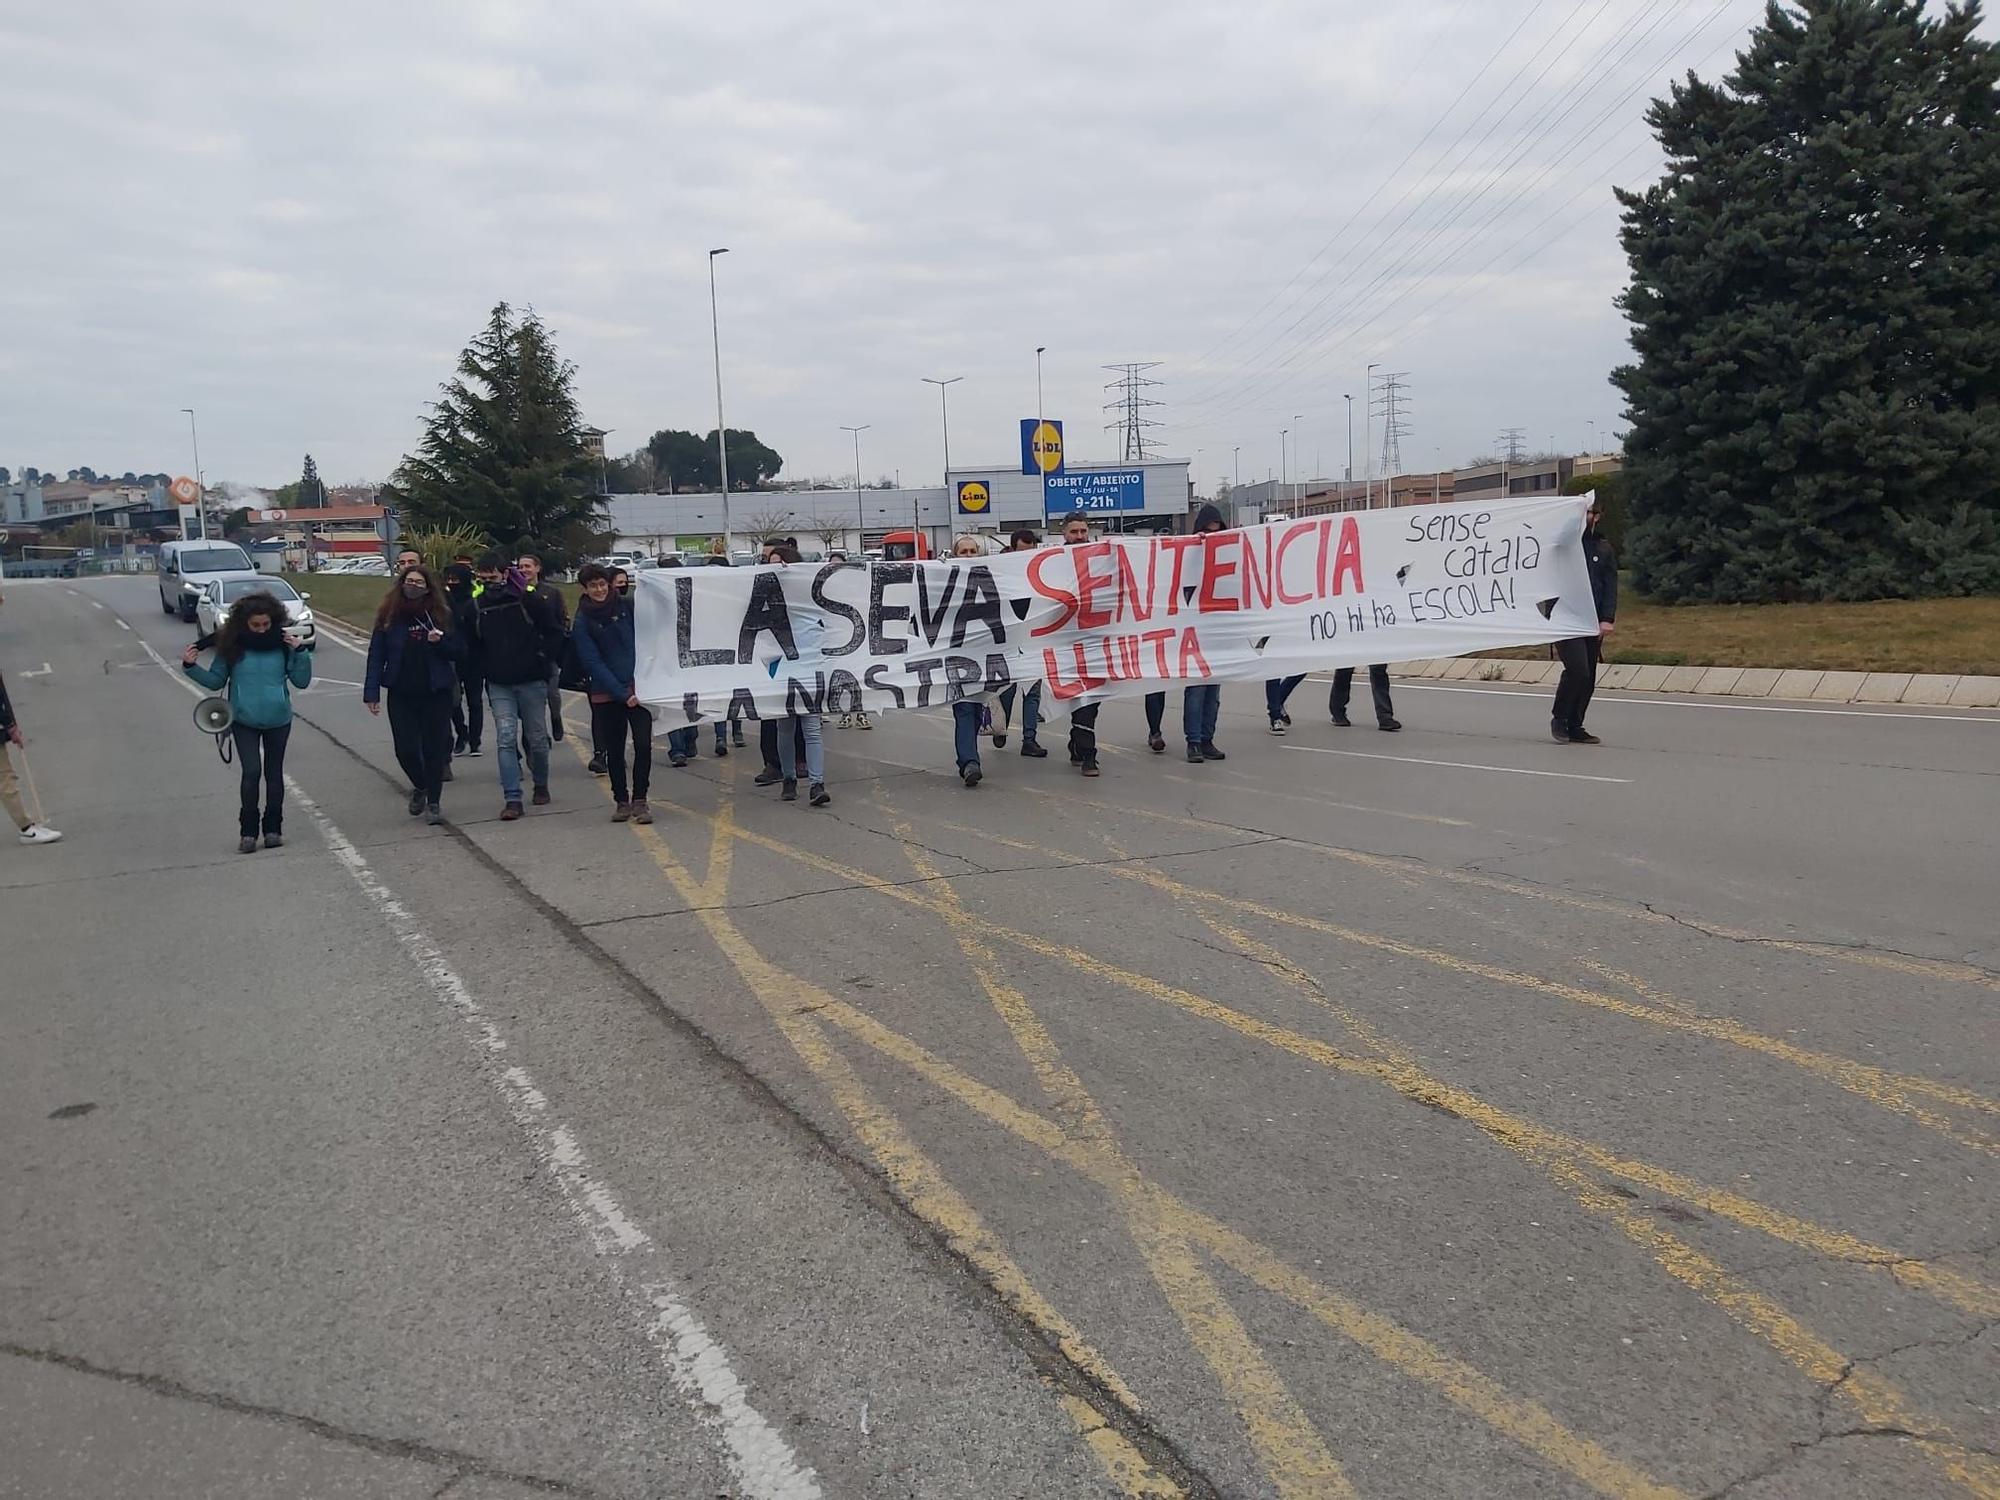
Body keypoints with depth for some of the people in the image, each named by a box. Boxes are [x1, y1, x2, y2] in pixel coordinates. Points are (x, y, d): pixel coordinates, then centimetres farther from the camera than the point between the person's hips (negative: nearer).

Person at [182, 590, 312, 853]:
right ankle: (248, 831, -4)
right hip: (245, 722, -1)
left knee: (274, 773, 10)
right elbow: (216, 681, 4)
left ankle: (273, 828, 22)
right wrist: (191, 667, -10)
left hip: (278, 720, 1)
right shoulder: (232, 645, -6)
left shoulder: (282, 644, -5)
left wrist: (301, 652, -14)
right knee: (251, 771, -14)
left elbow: (302, 681, -3)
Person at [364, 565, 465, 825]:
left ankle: (433, 803, 14)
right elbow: (376, 655, 1)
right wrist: (371, 692, -4)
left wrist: (440, 642, -17)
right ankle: (420, 787, 27)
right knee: (406, 748, -2)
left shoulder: (441, 615, 0)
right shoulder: (389, 616, 1)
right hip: (401, 694, 1)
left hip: (436, 693, 0)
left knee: (435, 748, 3)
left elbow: (459, 650, 4)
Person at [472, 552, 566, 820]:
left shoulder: (531, 600, -7)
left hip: (532, 681, -1)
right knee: (506, 739, -8)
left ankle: (541, 785, 31)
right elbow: (471, 644, 15)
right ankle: (512, 799, -9)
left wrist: (544, 658, -5)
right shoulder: (477, 607, 1)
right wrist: (485, 668, 7)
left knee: (537, 738, 8)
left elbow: (554, 632, 1)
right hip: (499, 685, 2)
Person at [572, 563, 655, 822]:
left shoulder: (628, 607, 4)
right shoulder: (582, 621, 1)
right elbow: (593, 662, -6)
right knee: (614, 750, 6)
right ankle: (621, 801, 19)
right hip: (606, 693, 0)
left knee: (643, 744, -8)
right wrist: (622, 694, -13)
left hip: (638, 686, 0)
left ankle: (639, 800, 0)